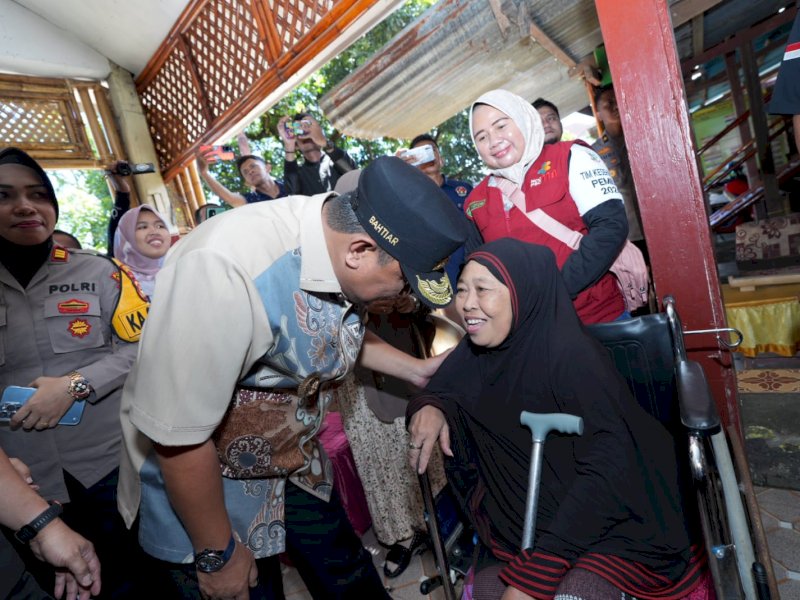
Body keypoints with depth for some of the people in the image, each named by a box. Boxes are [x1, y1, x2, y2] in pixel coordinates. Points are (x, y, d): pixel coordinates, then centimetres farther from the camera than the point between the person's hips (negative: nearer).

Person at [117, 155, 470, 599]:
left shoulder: (338, 248, -13)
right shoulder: (225, 268, -36)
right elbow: (177, 436, -28)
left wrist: (414, 369, 2)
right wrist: (218, 554, -14)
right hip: (197, 478, -5)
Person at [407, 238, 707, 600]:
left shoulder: (568, 355, -24)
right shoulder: (475, 351, -6)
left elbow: (607, 467, -28)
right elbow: (437, 394, 7)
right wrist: (428, 408, -18)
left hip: (611, 524, -5)